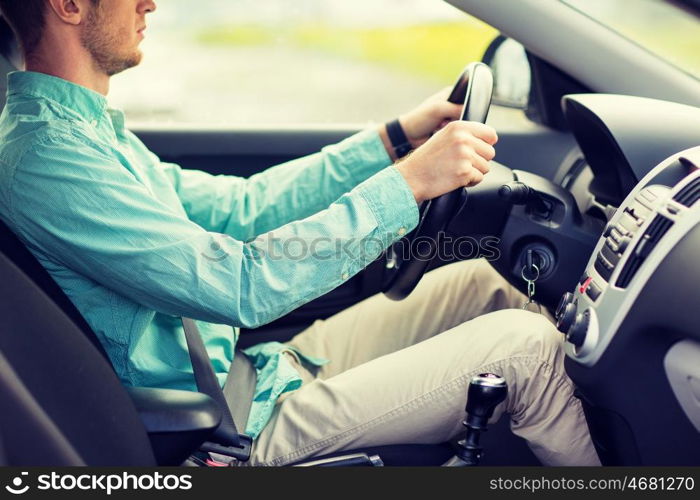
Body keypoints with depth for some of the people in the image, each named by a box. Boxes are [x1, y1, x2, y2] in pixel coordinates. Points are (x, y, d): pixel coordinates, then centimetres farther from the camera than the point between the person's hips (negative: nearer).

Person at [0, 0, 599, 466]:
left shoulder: (87, 127, 10)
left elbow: (239, 207, 10)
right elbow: (239, 287, -29)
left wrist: (393, 138, 6)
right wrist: (410, 183, -24)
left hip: (257, 366, 10)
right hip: (251, 428, -10)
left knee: (482, 281, 9)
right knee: (524, 346, -10)